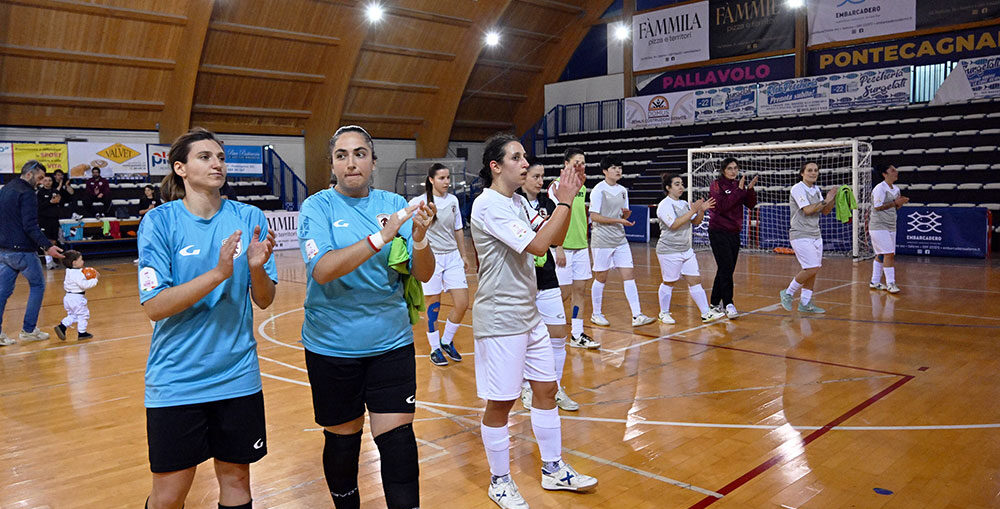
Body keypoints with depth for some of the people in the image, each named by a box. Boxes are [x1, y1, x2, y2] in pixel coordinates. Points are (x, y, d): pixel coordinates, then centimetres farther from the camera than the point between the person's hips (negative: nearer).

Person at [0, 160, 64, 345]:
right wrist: (47, 246, -24)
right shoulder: (26, 193, -14)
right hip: (22, 250, -8)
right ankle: (28, 330, 9)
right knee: (37, 285, 7)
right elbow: (30, 226, -21)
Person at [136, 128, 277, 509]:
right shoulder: (159, 221, -7)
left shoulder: (249, 218, -1)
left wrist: (257, 268, -21)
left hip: (237, 375, 2)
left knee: (236, 478, 12)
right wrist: (218, 273, -25)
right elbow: (154, 306, -14)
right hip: (176, 380, -2)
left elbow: (264, 300, 0)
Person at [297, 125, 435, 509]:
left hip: (391, 342, 1)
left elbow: (423, 275, -3)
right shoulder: (318, 207, -5)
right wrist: (380, 238, -32)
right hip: (332, 345, -1)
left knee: (398, 436, -3)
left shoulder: (395, 204, 2)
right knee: (342, 436, 12)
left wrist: (419, 237, -24)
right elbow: (322, 270, -22)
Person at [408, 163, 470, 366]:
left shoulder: (453, 200, 8)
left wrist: (463, 255, 19)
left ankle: (447, 342, 21)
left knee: (462, 303, 0)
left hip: (452, 257, 5)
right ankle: (435, 349, 19)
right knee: (433, 307, 2)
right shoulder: (419, 202, -7)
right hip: (430, 258, -4)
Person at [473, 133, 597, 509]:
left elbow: (555, 238, 11)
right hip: (500, 319, -9)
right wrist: (564, 200, -19)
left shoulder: (517, 202, 10)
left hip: (529, 313, 9)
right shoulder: (488, 204, -18)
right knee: (501, 403, 4)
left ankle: (553, 470, 31)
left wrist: (569, 196, 0)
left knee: (546, 389, 15)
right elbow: (537, 245, -26)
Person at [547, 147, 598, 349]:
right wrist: (558, 247, -18)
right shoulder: (557, 186, -9)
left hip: (581, 247, 7)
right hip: (564, 248, -7)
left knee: (579, 290, 7)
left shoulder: (582, 188, 14)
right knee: (564, 292, -3)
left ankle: (577, 335, 13)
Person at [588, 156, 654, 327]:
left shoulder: (623, 190, 12)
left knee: (629, 276, -1)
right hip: (602, 241, -6)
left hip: (620, 240, 6)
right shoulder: (598, 190, -9)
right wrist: (618, 220, -18)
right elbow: (594, 216, -13)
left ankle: (637, 315, -1)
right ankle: (596, 314, 18)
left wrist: (627, 214, -5)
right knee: (601, 278, 3)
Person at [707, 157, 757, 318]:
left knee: (726, 269, 9)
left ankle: (715, 303, 18)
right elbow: (722, 205, -21)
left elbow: (751, 204, 4)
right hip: (718, 232, -6)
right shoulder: (716, 184, -7)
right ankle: (728, 304, -11)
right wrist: (739, 190, -21)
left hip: (734, 233, 7)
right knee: (726, 269, -12)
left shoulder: (738, 185, 10)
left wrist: (750, 189, -12)